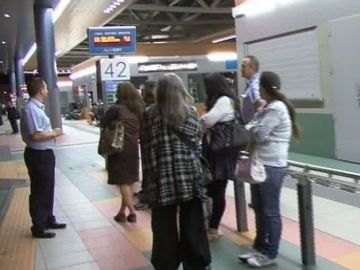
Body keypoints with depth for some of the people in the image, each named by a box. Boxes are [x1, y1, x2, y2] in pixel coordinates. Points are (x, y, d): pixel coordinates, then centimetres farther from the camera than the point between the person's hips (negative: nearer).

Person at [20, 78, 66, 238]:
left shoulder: (37, 108, 9)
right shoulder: (31, 109, -22)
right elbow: (36, 135, -27)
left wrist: (52, 133, 3)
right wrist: (54, 134, -14)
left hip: (45, 154, 10)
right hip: (38, 155, -10)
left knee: (48, 189, 22)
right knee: (39, 191, 2)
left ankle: (48, 219, 37)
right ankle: (38, 227, 16)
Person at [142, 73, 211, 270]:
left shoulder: (150, 114, -3)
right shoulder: (190, 112, 0)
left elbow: (146, 148, -3)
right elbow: (197, 143, 5)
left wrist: (149, 176, 3)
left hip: (162, 178, -1)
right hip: (189, 175, 1)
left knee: (164, 228, 9)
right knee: (192, 225, 12)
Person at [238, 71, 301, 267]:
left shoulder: (276, 108, -17)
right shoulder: (270, 107, 16)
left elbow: (259, 134, -19)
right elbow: (258, 131, 18)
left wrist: (251, 126, 1)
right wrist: (256, 114, 4)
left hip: (271, 166, -10)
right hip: (262, 164, 10)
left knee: (270, 211, 0)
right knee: (259, 208, 16)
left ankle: (270, 254, 12)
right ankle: (260, 248, 28)